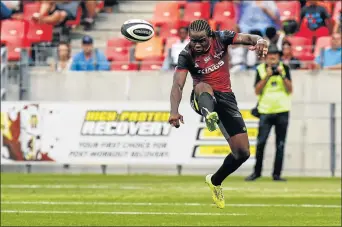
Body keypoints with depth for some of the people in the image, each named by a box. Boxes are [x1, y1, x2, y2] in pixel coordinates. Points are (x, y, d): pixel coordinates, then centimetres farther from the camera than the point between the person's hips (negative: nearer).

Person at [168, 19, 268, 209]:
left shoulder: (220, 38, -9)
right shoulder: (186, 56, -15)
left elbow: (247, 38, -20)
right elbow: (178, 85, -26)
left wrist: (259, 41, -45)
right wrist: (174, 111, -43)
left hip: (225, 97, 3)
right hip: (204, 99, -2)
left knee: (242, 152, -4)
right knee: (202, 86, -41)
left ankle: (215, 181, 21)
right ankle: (209, 114, -76)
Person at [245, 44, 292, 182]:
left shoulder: (284, 68, 4)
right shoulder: (260, 70, 2)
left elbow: (290, 90, 0)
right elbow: (257, 91, -4)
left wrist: (283, 75, -13)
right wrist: (267, 76, -13)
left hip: (282, 111, 1)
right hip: (266, 111, -1)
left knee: (280, 145, 0)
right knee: (260, 142, -6)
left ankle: (277, 174, 4)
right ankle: (256, 172, 5)